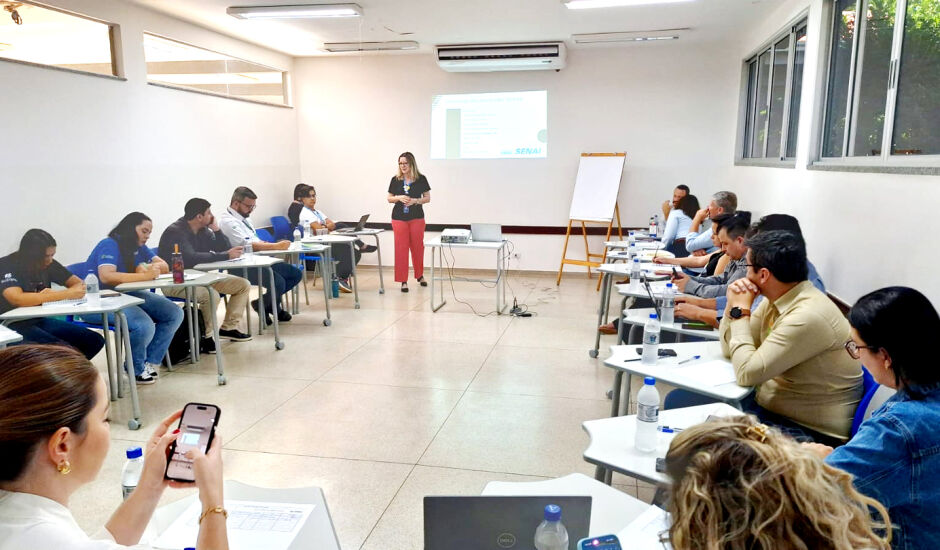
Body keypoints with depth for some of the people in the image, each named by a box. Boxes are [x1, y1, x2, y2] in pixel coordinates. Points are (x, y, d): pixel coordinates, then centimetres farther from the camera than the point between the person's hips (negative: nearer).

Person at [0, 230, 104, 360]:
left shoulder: (48, 264, 2)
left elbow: (79, 283, 4)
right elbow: (17, 299, -31)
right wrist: (66, 294, -31)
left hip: (39, 321, 6)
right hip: (13, 325, -6)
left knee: (94, 341, -9)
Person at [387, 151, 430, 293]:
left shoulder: (421, 179, -1)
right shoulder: (395, 179, 2)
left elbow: (427, 198, 2)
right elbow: (389, 198, 7)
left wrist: (415, 201, -15)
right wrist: (399, 198, -13)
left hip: (416, 218, 0)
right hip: (399, 218, 1)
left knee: (417, 247, 8)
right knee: (401, 249, -2)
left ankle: (419, 275, 28)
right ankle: (403, 281, 3)